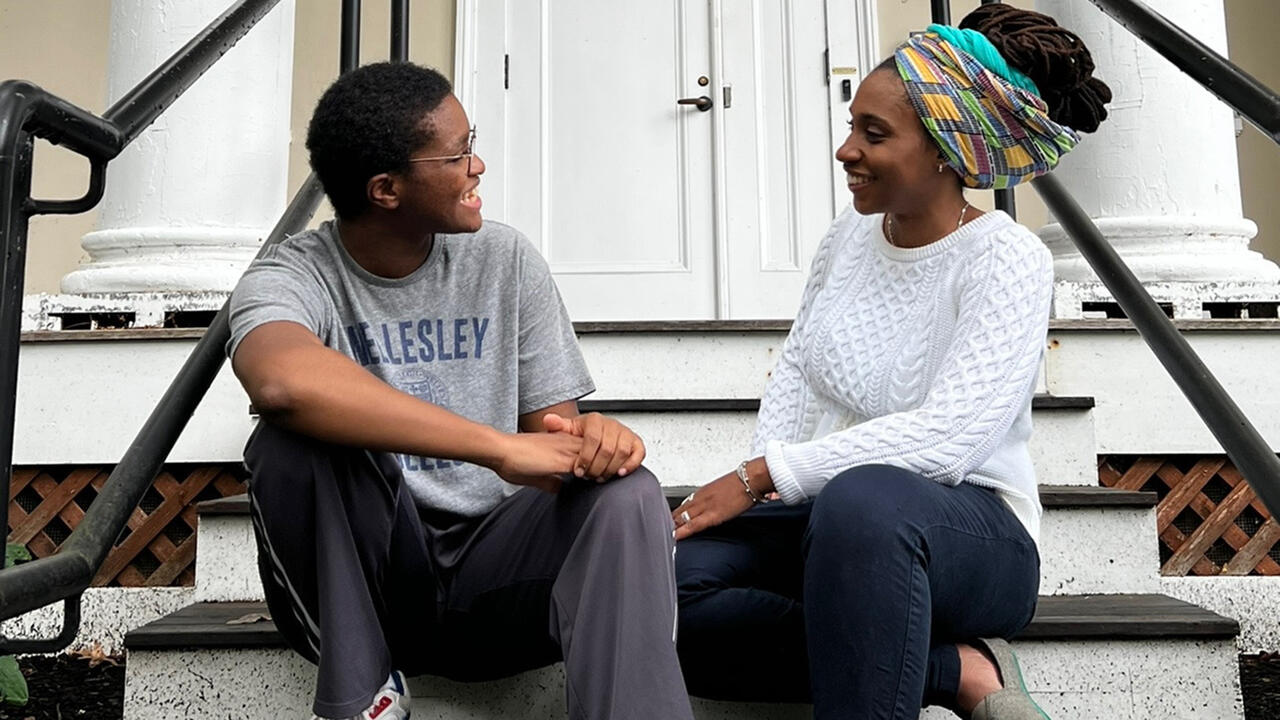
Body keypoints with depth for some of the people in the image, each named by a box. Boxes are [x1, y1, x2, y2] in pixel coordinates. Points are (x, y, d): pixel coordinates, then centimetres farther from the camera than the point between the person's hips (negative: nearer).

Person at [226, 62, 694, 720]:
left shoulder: (504, 260, 1)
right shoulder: (294, 276, -9)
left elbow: (551, 426, 1)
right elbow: (281, 380, -35)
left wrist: (588, 439, -25)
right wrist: (503, 447, -38)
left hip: (489, 566, 2)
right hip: (359, 581, -1)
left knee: (624, 495, -26)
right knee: (294, 441, -29)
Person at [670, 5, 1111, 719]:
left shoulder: (1007, 260, -12)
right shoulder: (850, 234, 6)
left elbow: (945, 438, -23)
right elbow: (797, 372, 13)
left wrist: (761, 474, -22)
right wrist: (751, 493, -4)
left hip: (971, 532, -7)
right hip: (828, 519, 7)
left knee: (864, 497, -41)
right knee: (679, 584, -21)